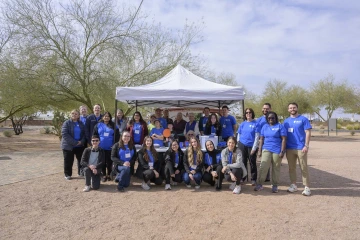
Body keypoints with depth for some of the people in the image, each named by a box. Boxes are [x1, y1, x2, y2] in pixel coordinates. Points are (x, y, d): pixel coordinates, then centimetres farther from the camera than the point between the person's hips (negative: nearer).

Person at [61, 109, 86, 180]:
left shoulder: (81, 123, 8)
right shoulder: (67, 123, -5)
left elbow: (84, 133, 8)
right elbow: (64, 134, -16)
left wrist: (82, 141, -12)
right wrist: (75, 142, -21)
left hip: (80, 146, 4)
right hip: (68, 146, -3)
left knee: (81, 160, 8)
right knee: (68, 161, 5)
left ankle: (81, 172, 25)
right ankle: (68, 174, 21)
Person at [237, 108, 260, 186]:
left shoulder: (256, 124, -4)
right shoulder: (242, 124, 6)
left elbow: (257, 137, -8)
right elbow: (239, 135, 10)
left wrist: (254, 148, -13)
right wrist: (238, 146, 6)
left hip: (251, 146, -3)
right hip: (242, 145, 3)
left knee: (252, 163, 4)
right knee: (243, 162, 10)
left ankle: (253, 179, 15)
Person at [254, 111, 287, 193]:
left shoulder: (280, 126, 1)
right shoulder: (265, 127, 12)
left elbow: (284, 139, -4)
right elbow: (261, 139, 12)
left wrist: (282, 151, -11)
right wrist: (259, 150, 6)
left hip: (277, 151, -2)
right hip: (266, 149, 2)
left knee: (276, 169, 5)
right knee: (263, 167, -8)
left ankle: (275, 186, 17)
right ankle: (259, 184, -2)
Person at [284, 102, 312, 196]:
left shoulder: (303, 119, -1)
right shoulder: (286, 121, 12)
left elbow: (308, 133, -5)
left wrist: (306, 146, -14)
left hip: (301, 148, -4)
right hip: (289, 148, 5)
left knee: (304, 168, -2)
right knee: (291, 168, 10)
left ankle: (307, 187, 3)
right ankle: (293, 185, 21)